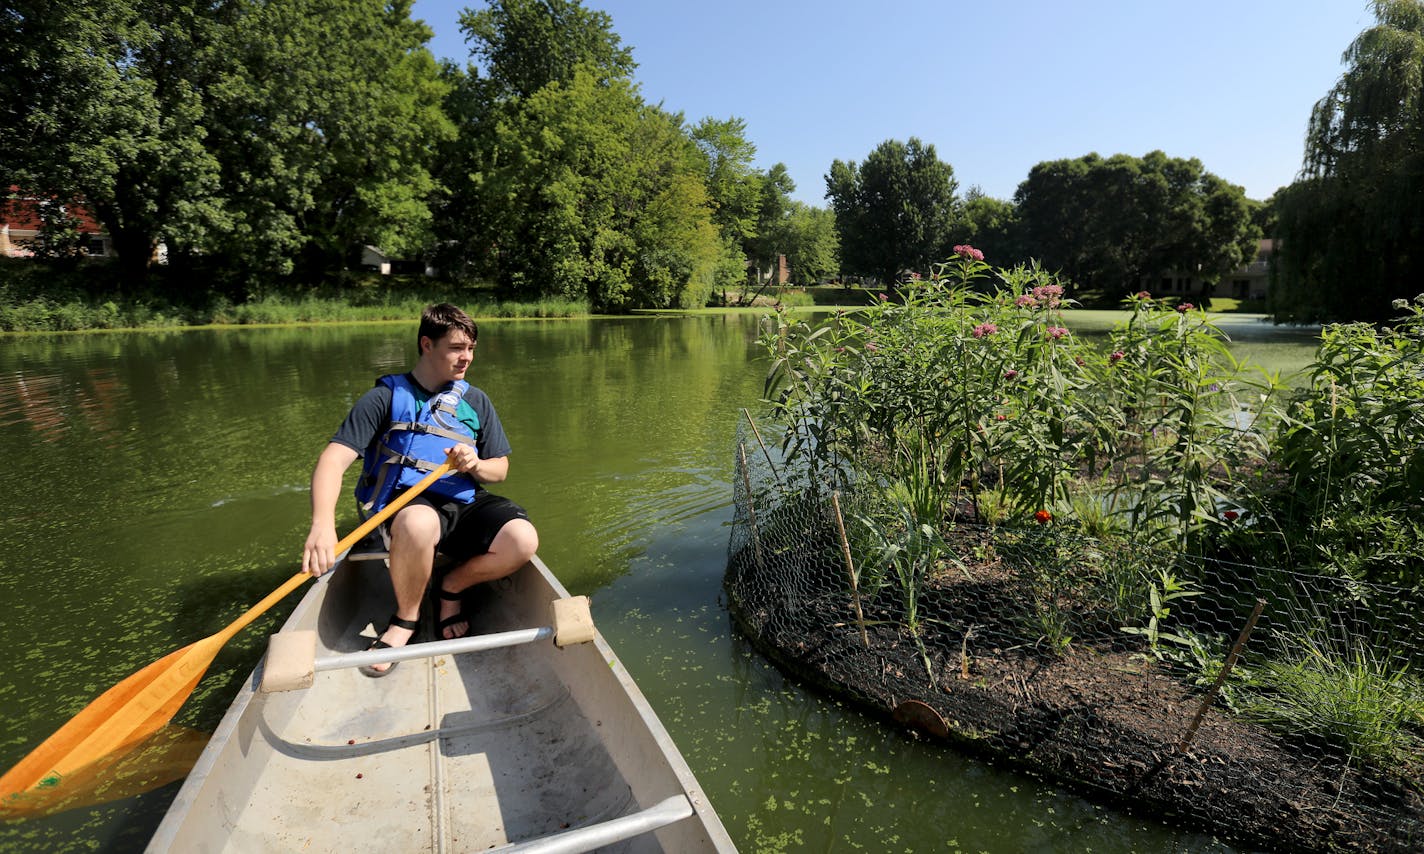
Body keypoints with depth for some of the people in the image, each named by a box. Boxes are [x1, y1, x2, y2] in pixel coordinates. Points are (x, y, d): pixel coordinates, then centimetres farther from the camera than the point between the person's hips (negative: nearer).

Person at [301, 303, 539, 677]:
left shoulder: (476, 401, 13)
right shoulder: (385, 397, 1)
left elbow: (500, 469, 15)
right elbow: (334, 460, -11)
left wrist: (475, 465, -11)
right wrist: (322, 525, -30)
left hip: (464, 504, 3)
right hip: (405, 502, -3)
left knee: (522, 540, -27)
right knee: (419, 523, -41)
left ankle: (453, 586, 4)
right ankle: (404, 618, -10)